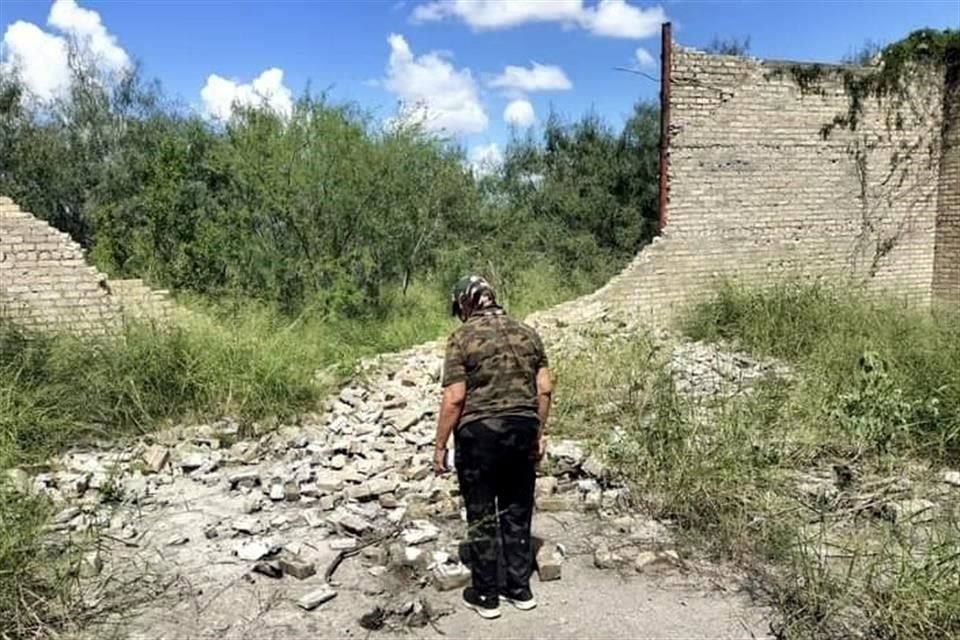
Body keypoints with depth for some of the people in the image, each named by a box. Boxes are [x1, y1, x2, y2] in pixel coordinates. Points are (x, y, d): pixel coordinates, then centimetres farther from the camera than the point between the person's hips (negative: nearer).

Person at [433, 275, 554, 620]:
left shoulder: (462, 337, -8)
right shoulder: (526, 332, 7)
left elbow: (454, 398, -13)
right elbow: (544, 388, 5)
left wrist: (440, 446, -6)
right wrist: (539, 433, 14)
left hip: (479, 434, -5)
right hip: (522, 431, 5)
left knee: (481, 517, 8)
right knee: (517, 513, 16)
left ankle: (485, 595, 19)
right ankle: (520, 588, 25)